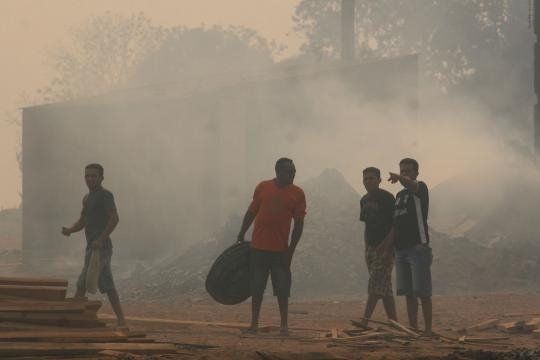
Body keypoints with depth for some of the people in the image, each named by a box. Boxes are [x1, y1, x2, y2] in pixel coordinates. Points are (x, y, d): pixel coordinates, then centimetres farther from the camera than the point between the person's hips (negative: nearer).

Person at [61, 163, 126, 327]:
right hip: (93, 248, 10)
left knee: (82, 284, -13)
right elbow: (81, 223, 22)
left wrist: (101, 239, -27)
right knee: (107, 287, 9)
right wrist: (69, 230, 0)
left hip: (100, 248, -10)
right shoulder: (88, 198, 21)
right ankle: (121, 321, 11)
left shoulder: (105, 195, -7)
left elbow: (114, 218, -19)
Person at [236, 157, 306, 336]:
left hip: (280, 249, -1)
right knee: (256, 287, 5)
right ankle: (254, 323, 13)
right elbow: (251, 212, 12)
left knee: (282, 288, 0)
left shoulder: (297, 194, -1)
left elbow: (299, 224, 0)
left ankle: (284, 324, 7)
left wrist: (291, 249, -5)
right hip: (258, 246, 1)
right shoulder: (263, 187, 3)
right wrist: (242, 234, 12)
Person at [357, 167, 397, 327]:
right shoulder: (365, 200, 15)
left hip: (384, 247, -8)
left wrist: (388, 247, -19)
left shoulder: (386, 198, -9)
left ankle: (364, 321, -19)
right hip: (371, 247, 8)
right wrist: (366, 247, 15)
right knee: (384, 286, 7)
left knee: (376, 284, -12)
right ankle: (393, 321, 9)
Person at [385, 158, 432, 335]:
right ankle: (413, 329, 11)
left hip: (418, 247, -7)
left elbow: (411, 185, -28)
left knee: (423, 293, -7)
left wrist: (400, 179, -49)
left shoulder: (420, 188, -3)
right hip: (401, 249, 7)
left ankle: (428, 330, -6)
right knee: (408, 293, 8)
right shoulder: (400, 195, 20)